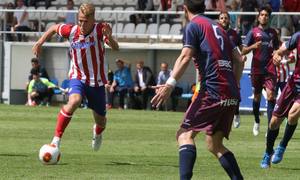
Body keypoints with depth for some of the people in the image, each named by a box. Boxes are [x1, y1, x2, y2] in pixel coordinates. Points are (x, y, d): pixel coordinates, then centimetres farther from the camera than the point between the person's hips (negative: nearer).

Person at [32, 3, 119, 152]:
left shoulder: (99, 30, -18)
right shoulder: (71, 31, -11)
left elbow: (115, 48, -32)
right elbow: (54, 28, 11)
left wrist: (109, 37, -52)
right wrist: (39, 43, 6)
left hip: (97, 81, 1)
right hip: (77, 77, 0)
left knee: (100, 120, 14)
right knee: (74, 101, -34)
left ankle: (97, 133, 54)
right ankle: (56, 139, -29)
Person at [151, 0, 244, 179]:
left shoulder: (193, 26, 1)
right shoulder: (217, 27, 23)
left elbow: (185, 57, -13)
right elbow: (238, 60, 21)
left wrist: (170, 84, -17)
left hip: (212, 91, -7)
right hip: (231, 96, 7)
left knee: (185, 134, -7)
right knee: (215, 145, 15)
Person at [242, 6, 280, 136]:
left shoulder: (272, 32, 11)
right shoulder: (253, 32, 3)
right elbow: (243, 51, 0)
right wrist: (253, 46, -19)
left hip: (270, 69, 1)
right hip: (257, 69, 0)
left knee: (271, 96, -14)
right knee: (257, 96, 11)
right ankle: (257, 122, 33)